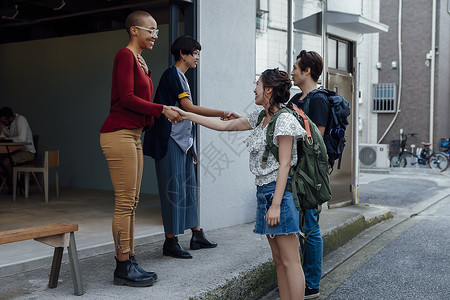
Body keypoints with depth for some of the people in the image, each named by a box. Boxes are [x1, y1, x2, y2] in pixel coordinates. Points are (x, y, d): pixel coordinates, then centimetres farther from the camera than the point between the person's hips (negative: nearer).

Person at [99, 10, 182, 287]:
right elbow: (126, 98, -16)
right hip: (119, 134, -10)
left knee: (132, 202, 10)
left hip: (133, 135, 10)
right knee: (125, 202, -6)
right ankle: (123, 268, 1)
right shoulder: (125, 55, -8)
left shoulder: (139, 60, 20)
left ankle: (129, 262, 17)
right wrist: (162, 109, -13)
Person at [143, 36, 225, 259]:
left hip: (182, 141, 10)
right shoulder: (173, 74, -9)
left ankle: (197, 236, 19)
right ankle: (170, 242, -1)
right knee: (173, 188, -7)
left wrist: (191, 147, 20)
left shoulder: (181, 77, 21)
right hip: (170, 140, -10)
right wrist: (222, 113, -21)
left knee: (189, 187, 11)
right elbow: (188, 107, -19)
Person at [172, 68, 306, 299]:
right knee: (278, 260, 11)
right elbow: (223, 125, 20)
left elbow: (284, 165, -15)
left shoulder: (284, 119, -11)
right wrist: (185, 115, 21)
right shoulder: (261, 117, 15)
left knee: (290, 261, -5)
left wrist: (276, 204, -19)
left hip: (280, 192, -9)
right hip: (264, 191, 9)